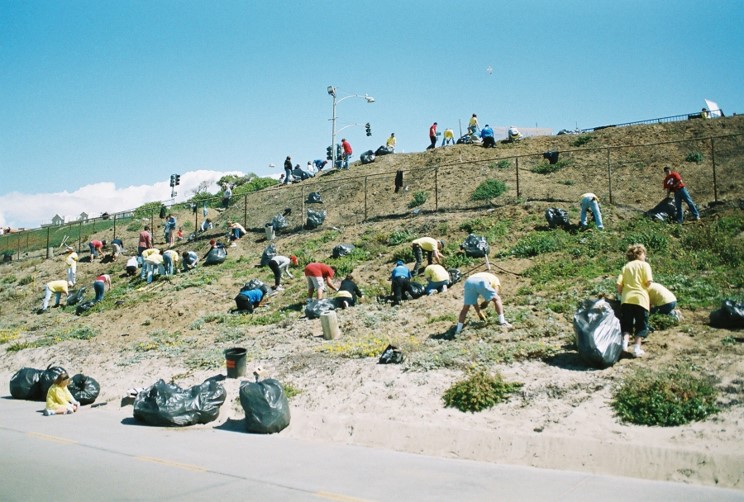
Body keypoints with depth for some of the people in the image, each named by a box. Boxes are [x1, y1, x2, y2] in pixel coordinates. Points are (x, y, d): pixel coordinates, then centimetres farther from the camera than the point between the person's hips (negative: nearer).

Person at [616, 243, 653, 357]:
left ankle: (625, 341, -9)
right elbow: (648, 282, -10)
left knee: (626, 324, 12)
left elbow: (618, 284, 2)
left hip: (626, 298, 3)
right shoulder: (644, 265, 3)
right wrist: (644, 286, 11)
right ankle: (637, 348, 0)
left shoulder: (625, 267, 12)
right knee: (641, 325, 7)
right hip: (640, 298, -3)